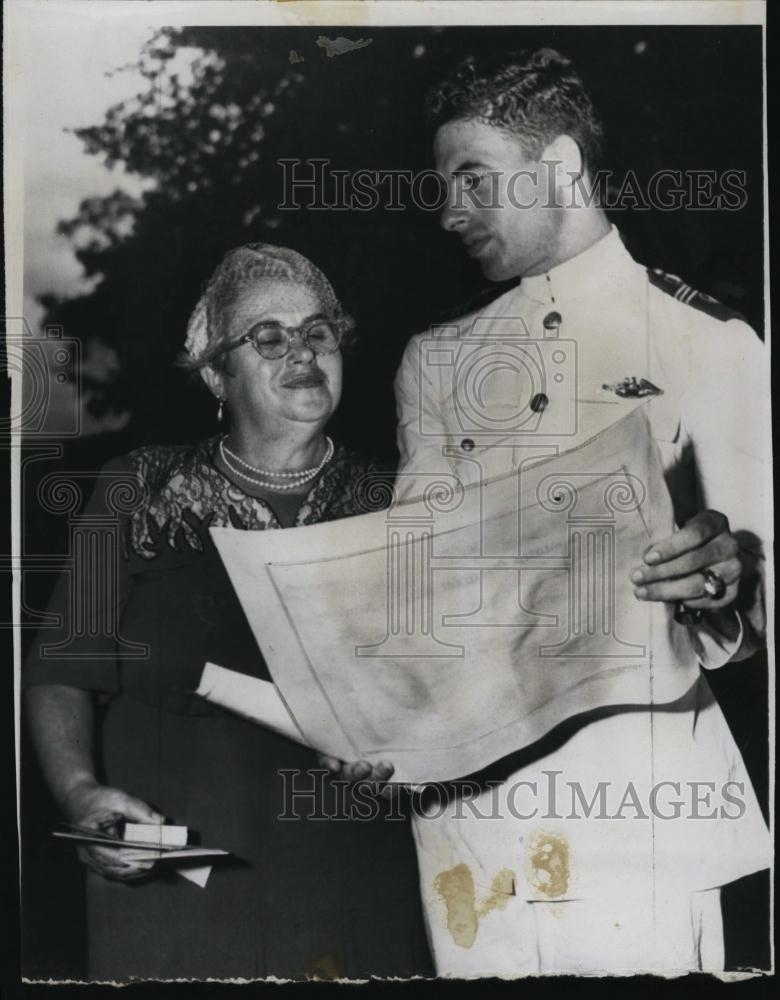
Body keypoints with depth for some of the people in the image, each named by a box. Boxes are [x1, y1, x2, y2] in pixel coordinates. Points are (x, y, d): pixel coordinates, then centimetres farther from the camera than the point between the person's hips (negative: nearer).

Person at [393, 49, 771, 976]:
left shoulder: (707, 342, 2)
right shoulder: (435, 363, 14)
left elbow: (754, 575, 1)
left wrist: (725, 582, -22)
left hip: (638, 788, -3)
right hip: (470, 780, 3)